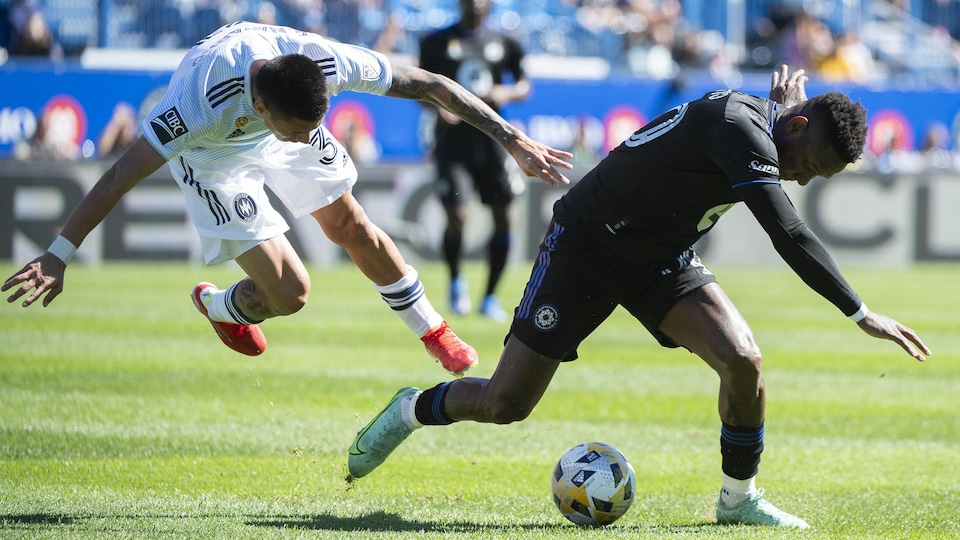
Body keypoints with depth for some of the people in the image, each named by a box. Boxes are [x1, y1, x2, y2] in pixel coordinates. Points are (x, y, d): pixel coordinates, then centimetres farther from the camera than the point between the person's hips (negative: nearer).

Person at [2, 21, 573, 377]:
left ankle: (432, 330, 35)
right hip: (213, 154, -4)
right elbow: (121, 175, -41)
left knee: (352, 227, 11)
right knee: (289, 293, -10)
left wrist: (511, 138, -25)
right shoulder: (201, 102, -47)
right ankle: (219, 308, 25)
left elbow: (430, 85, -26)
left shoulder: (326, 61, -37)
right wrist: (59, 255, -41)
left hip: (274, 121, 4)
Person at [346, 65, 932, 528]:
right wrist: (861, 314, -32)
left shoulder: (762, 118, -2)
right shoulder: (738, 125, -30)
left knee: (743, 360, -15)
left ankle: (739, 497, 5)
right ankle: (414, 409, 28)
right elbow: (790, 237, -36)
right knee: (505, 405, -2)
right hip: (586, 245, -7)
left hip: (663, 257, 8)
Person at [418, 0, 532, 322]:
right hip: (453, 140, -3)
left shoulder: (504, 44, 8)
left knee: (503, 219, 1)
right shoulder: (437, 42, 3)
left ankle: (490, 297, 16)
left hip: (492, 138, 3)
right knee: (457, 217, -15)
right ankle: (456, 281, 14)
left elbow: (524, 86, 14)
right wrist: (438, 107, -13)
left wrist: (505, 94, -8)